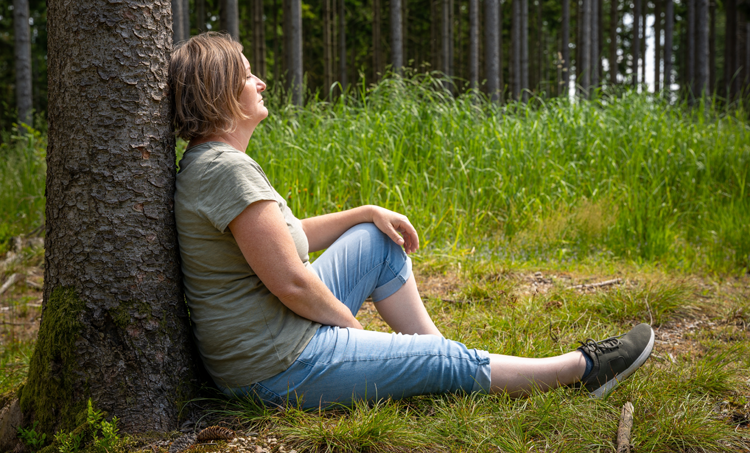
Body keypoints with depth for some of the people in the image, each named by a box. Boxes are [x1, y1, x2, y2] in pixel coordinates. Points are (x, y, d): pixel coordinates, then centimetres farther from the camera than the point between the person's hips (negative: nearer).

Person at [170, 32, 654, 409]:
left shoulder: (206, 163, 9)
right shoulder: (228, 169, -24)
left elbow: (283, 235, 19)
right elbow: (292, 283, -25)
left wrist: (369, 214, 13)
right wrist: (350, 324, -8)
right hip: (278, 367, -10)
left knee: (380, 240, 17)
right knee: (445, 362, -1)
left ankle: (440, 354, 23)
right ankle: (583, 368, 15)